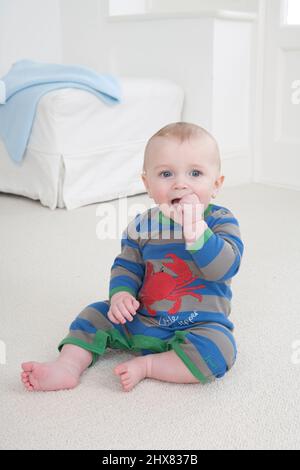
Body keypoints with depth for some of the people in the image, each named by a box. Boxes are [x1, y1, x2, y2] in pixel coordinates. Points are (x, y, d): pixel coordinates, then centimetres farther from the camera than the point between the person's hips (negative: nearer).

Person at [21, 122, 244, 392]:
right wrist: (121, 293, -13)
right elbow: (126, 265, 8)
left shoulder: (220, 221, -13)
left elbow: (224, 267, -28)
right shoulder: (142, 225, -2)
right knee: (95, 315, 2)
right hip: (140, 319, 4)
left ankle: (146, 365, -18)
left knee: (219, 349, -31)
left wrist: (194, 225, -36)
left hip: (199, 325, -4)